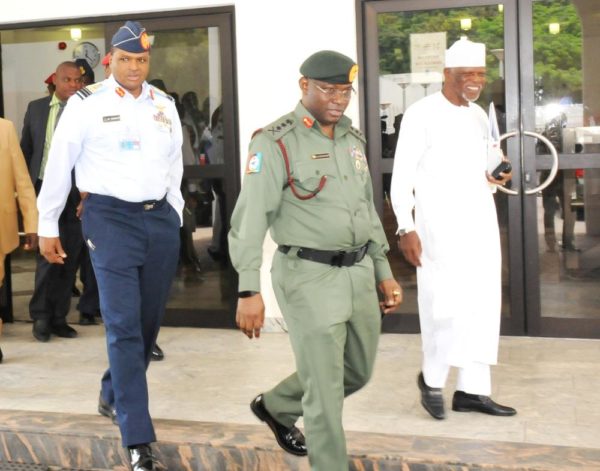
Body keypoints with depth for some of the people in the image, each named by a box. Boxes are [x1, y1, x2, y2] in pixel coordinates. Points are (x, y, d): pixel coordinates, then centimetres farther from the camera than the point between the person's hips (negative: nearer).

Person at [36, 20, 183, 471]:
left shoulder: (164, 105, 10)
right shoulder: (87, 103, -2)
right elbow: (59, 167, 2)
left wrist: (174, 218, 15)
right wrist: (47, 227, 4)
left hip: (160, 216, 5)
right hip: (110, 217, -5)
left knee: (149, 322, 12)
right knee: (123, 326, -9)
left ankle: (113, 397, 38)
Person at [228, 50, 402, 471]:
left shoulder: (352, 139, 12)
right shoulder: (276, 143, -11)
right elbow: (251, 219, -16)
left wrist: (384, 272, 18)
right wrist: (249, 290, -23)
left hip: (359, 273, 8)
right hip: (310, 277, -8)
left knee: (359, 372, 21)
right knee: (326, 389, -1)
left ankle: (275, 407, 42)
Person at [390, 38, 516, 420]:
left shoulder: (480, 116, 14)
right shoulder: (422, 115, -7)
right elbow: (402, 177, -9)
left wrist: (495, 180, 1)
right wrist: (406, 228, -16)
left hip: (480, 222, 7)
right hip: (440, 226, -7)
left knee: (483, 306, 6)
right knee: (448, 306, -6)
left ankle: (473, 389, 15)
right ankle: (432, 380, 16)